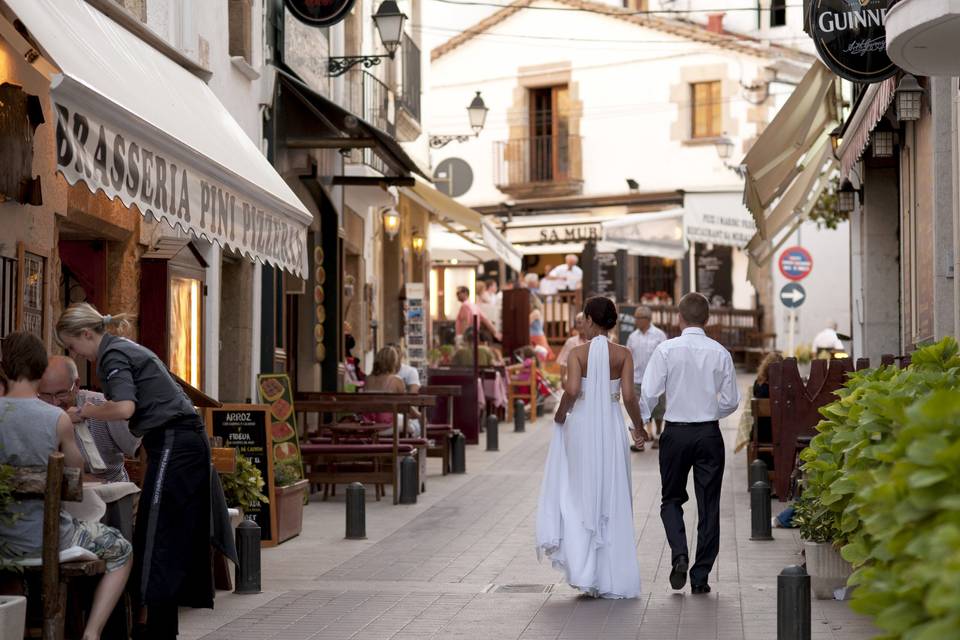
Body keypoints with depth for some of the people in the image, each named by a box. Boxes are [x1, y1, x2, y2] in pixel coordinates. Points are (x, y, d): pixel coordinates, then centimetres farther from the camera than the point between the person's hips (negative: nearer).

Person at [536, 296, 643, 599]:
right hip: (611, 427, 2)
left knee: (579, 495, 11)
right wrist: (639, 425, 7)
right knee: (611, 501, 10)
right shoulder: (623, 354, -1)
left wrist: (560, 414, -2)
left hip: (581, 426, -2)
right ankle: (612, 578, 13)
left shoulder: (578, 353, -6)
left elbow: (572, 390, -19)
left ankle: (582, 566, 1)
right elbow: (628, 395, -8)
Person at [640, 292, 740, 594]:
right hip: (709, 434, 1)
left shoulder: (666, 350, -8)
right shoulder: (720, 353, -2)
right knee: (708, 505, 8)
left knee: (672, 500, 15)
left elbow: (649, 394, -12)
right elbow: (731, 401, 2)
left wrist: (640, 423, 3)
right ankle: (701, 576, 9)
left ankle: (679, 554, -8)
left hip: (675, 433, -1)